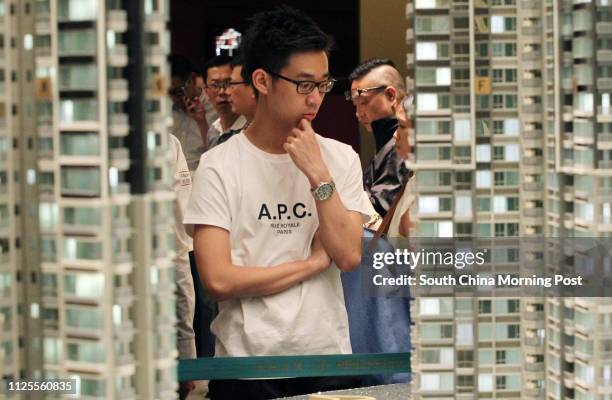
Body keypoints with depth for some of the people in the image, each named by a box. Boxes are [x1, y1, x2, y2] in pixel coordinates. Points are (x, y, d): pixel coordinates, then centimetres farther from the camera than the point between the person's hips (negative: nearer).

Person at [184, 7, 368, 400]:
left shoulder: (341, 158, 3)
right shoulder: (219, 166, -7)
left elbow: (349, 256, -7)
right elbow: (218, 279, -15)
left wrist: (318, 174, -15)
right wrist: (314, 263, -8)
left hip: (329, 358, 3)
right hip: (247, 368, -3)